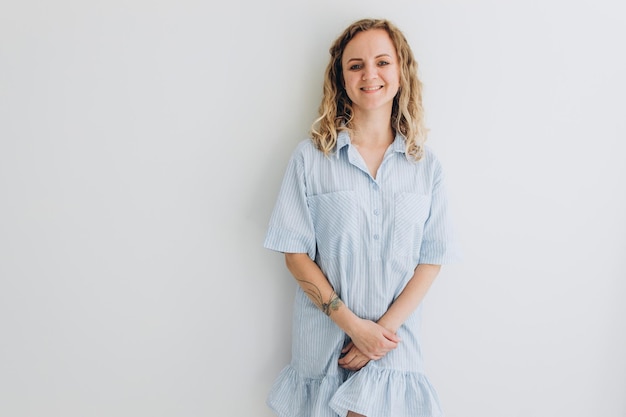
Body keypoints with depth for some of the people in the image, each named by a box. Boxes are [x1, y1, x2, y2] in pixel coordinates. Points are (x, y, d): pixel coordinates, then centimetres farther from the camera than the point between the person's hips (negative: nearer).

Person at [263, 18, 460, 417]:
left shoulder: (426, 164, 2)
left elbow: (432, 260, 1)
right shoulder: (311, 157, -4)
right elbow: (295, 254, -6)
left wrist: (386, 325, -11)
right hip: (325, 341, 0)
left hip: (395, 339, 1)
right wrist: (353, 324, -11)